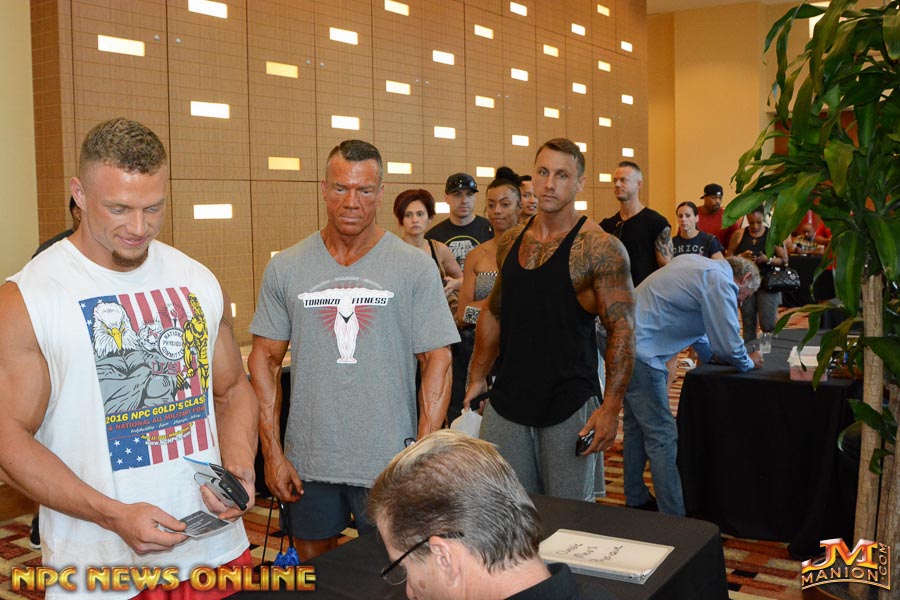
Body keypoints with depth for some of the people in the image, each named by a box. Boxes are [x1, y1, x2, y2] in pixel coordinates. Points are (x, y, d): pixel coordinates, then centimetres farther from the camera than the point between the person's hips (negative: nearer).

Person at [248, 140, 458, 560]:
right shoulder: (285, 268, 1)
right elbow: (265, 359, 4)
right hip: (307, 461, 2)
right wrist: (272, 451, -1)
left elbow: (437, 361, -5)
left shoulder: (415, 267, -5)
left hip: (389, 463, -2)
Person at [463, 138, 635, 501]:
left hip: (570, 405, -5)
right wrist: (477, 378, 14)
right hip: (506, 402, 5)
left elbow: (622, 330, -12)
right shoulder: (510, 243, 8)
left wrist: (611, 407, -18)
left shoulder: (600, 249, -10)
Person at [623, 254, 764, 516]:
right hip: (638, 350, -11)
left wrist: (711, 353, 24)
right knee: (663, 436, -5)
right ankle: (675, 519, 1)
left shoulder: (697, 263, 17)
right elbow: (729, 345, -11)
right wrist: (749, 362, 9)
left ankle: (636, 500, 34)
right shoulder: (721, 283, -12)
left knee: (636, 425, 21)